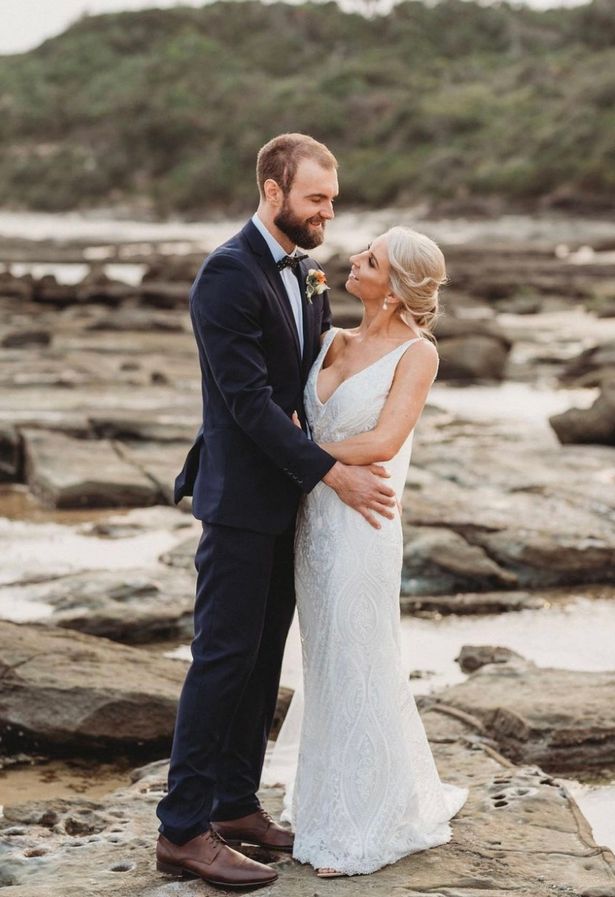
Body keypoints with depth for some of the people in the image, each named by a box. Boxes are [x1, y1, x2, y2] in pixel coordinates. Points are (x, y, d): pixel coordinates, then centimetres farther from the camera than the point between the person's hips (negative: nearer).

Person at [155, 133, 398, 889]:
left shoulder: (302, 272, 12)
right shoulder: (228, 275, -17)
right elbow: (250, 399, -21)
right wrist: (333, 474, -21)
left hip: (286, 498, 9)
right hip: (241, 499, -9)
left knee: (263, 657, 12)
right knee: (224, 656, -6)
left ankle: (235, 804, 23)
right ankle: (183, 830, 0)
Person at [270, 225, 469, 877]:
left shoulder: (417, 352, -8)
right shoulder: (334, 343, 10)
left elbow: (383, 442, -17)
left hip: (359, 525, -7)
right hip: (312, 521, 7)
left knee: (355, 669, 3)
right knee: (326, 667, 15)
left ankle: (362, 830, 19)